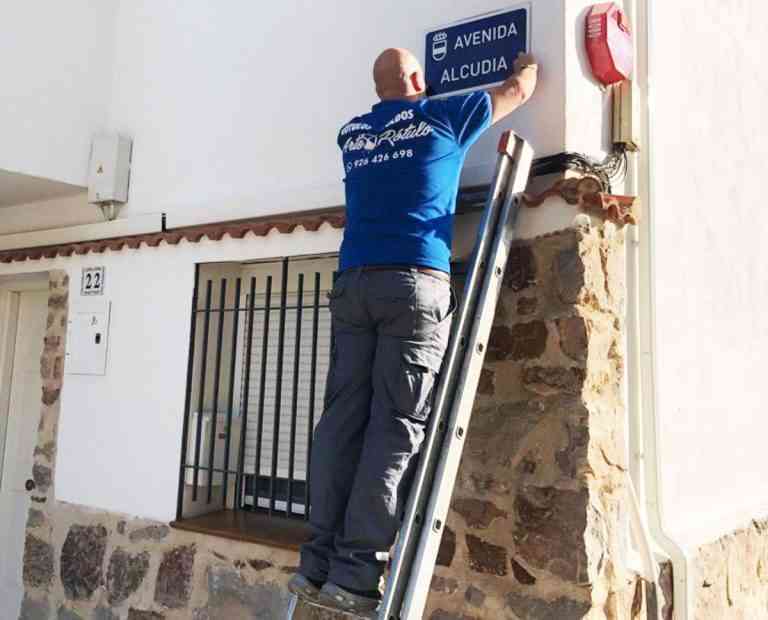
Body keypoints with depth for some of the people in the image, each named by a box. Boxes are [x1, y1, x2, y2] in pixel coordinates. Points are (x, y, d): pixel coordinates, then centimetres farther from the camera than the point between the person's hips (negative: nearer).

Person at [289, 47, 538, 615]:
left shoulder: (352, 133, 21)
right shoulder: (441, 117, 12)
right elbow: (518, 91, 28)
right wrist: (530, 62, 50)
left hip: (354, 282, 4)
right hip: (415, 282, -4)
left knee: (342, 420, 2)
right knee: (397, 427, -6)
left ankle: (318, 564, 1)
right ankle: (354, 573, -7)